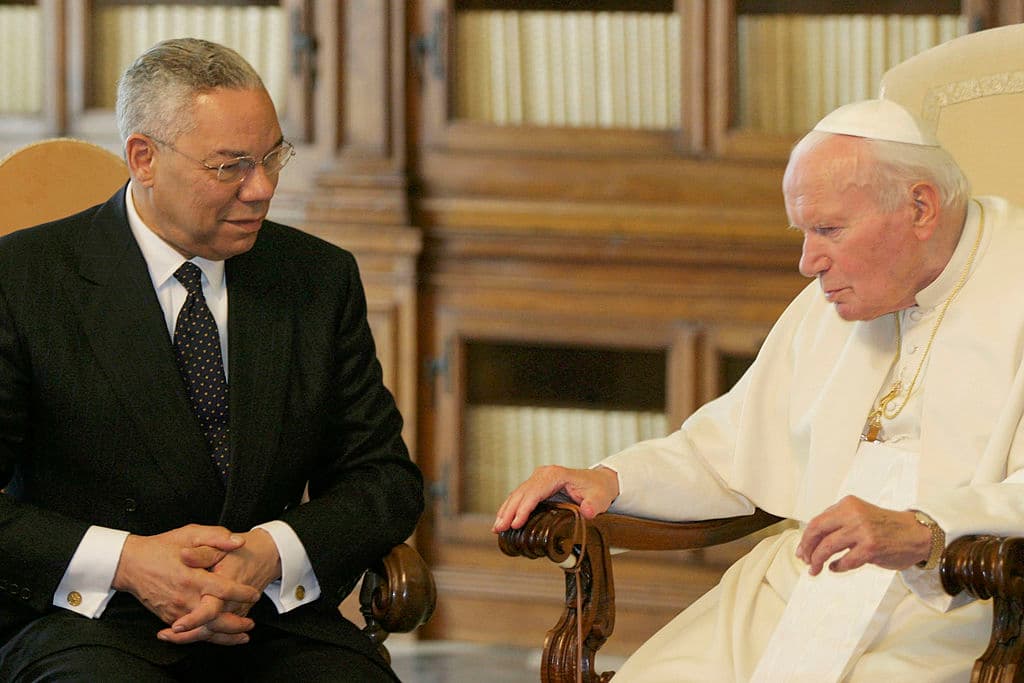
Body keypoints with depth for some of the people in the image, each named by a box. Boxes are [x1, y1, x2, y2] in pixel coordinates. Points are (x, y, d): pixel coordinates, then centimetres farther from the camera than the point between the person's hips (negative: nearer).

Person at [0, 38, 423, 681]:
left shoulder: (322, 278, 11)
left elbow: (386, 478, 10)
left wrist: (271, 554, -10)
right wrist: (124, 561, -18)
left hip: (272, 621, 4)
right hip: (88, 623, -4)